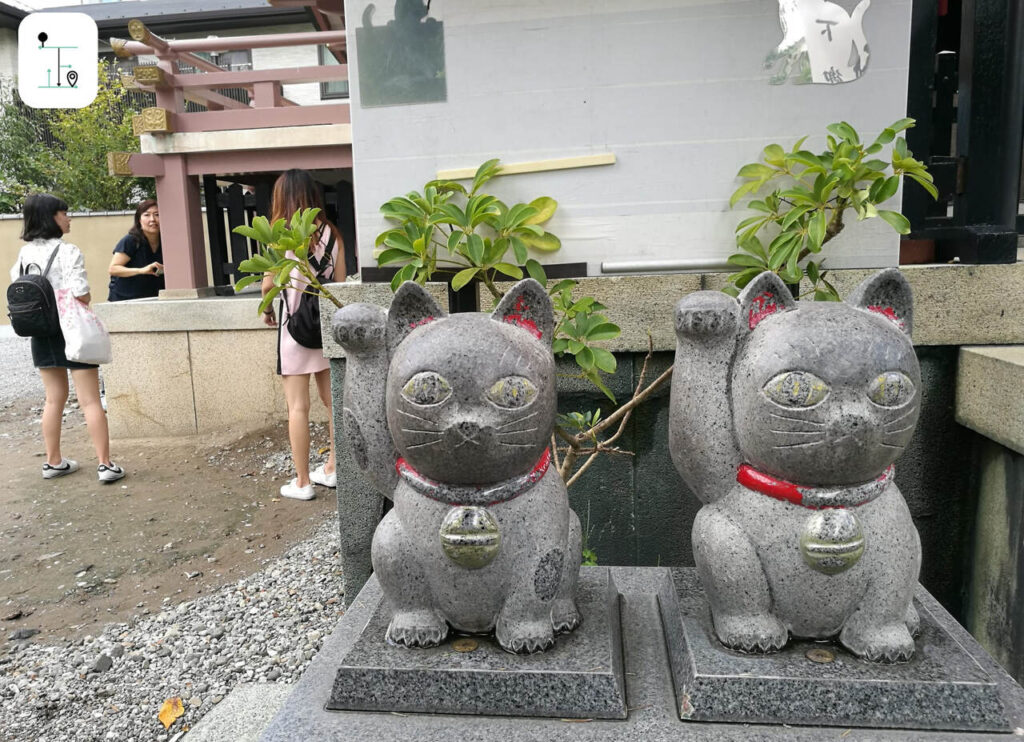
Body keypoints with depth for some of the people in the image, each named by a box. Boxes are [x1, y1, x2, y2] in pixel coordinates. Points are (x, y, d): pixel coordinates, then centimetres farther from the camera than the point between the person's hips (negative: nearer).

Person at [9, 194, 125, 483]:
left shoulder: (24, 254, 7)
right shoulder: (67, 251, -15)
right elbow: (80, 296, -23)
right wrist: (84, 300, -1)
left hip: (41, 333, 7)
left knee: (54, 398, 17)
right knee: (90, 401, -2)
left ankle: (53, 462, 24)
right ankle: (105, 464, 0)